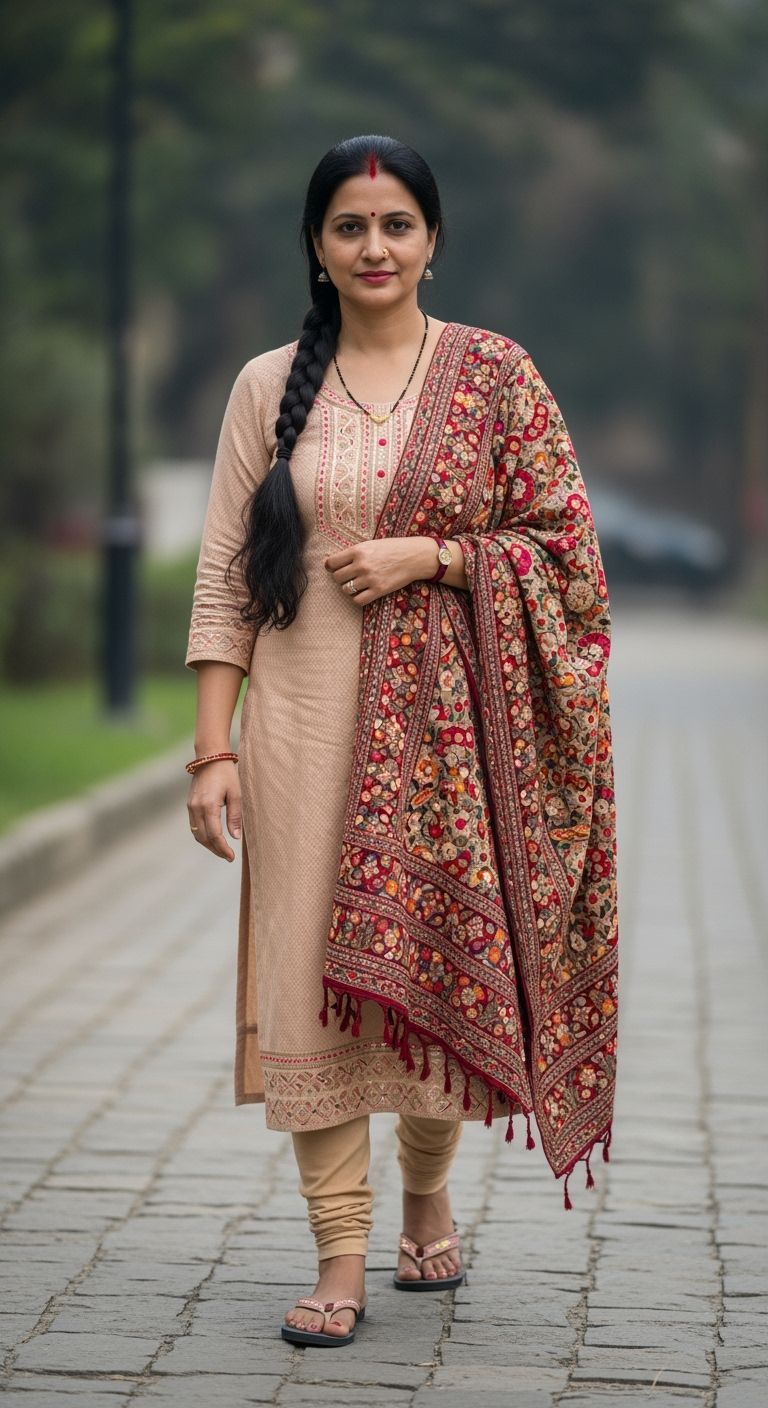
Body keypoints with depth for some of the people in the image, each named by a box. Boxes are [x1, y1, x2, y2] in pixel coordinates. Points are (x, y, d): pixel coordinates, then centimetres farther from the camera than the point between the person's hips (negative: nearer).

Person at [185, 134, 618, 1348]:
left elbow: (566, 543, 1)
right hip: (306, 715, 1)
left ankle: (429, 1195, 29)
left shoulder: (494, 375, 3)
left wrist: (426, 556, -13)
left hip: (446, 716, -1)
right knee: (310, 972, -3)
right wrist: (213, 746, -4)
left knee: (438, 954, 3)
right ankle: (341, 1256, 2)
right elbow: (224, 575, 4)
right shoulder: (270, 387, 6)